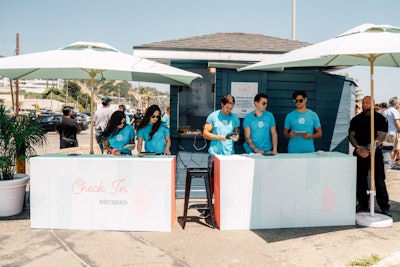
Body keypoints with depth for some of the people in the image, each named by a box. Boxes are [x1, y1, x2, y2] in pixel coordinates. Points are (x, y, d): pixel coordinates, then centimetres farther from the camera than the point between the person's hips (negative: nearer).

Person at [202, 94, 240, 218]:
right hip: (214, 153, -2)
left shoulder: (235, 118, 11)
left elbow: (237, 133, 17)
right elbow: (205, 133, 1)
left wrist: (236, 137, -6)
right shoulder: (213, 116, 3)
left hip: (229, 154, 2)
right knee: (211, 180, 0)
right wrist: (218, 137, -12)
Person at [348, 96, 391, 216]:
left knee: (379, 181, -3)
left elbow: (381, 137, -10)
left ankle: (385, 207, 5)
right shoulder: (356, 119, 11)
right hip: (359, 153, 4)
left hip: (375, 153, -4)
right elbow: (351, 135, 7)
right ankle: (363, 204, 20)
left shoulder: (380, 119, -2)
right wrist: (357, 147, -11)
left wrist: (367, 149, -19)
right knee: (360, 180, 8)